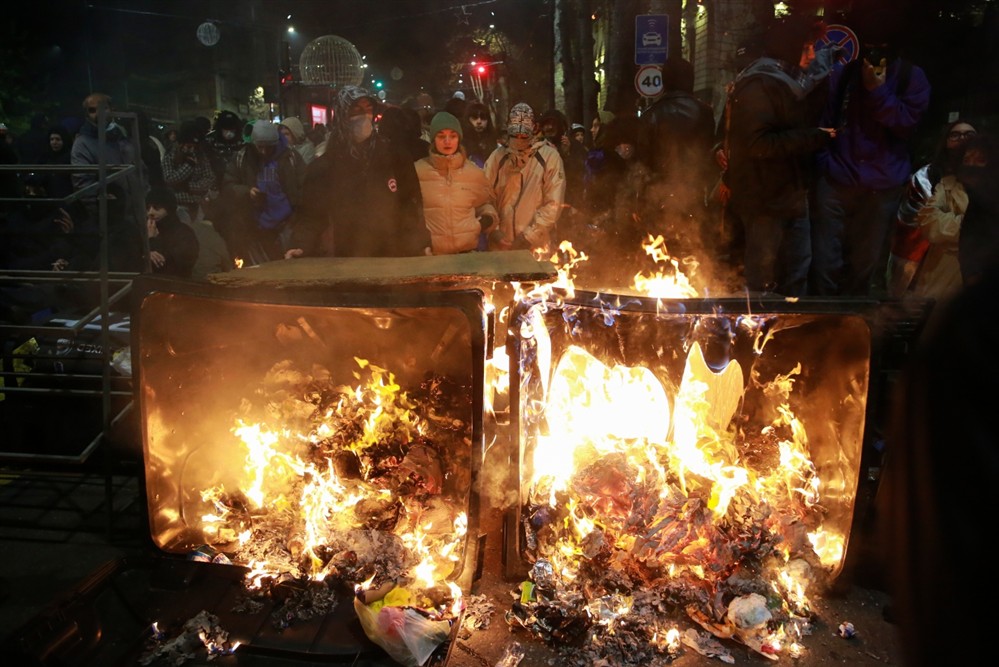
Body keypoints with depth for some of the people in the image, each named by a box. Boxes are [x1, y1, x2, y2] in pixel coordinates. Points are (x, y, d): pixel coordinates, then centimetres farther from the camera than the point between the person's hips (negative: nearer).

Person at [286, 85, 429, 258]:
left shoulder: (396, 158, 3)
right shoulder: (323, 166, 2)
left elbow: (412, 208, 3)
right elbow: (312, 216, 2)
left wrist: (421, 244, -10)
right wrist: (300, 246, -16)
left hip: (392, 259, 0)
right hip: (345, 262, 0)